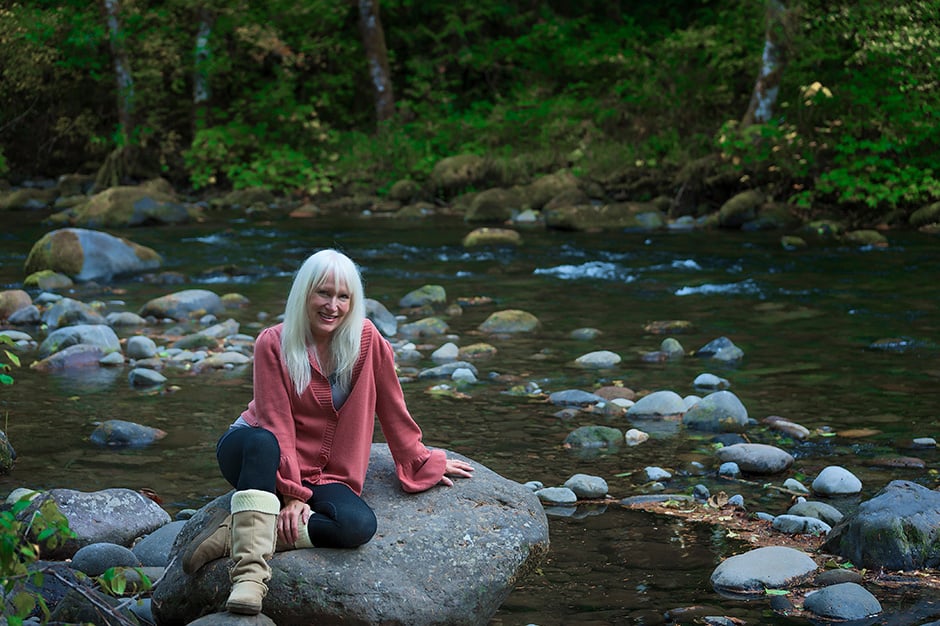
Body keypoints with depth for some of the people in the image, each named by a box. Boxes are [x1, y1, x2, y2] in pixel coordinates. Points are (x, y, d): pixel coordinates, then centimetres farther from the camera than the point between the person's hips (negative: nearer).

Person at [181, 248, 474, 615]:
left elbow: (392, 409, 5)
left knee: (360, 526, -30)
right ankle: (250, 572, -46)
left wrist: (423, 463, 11)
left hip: (320, 473, 3)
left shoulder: (366, 339, -6)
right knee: (263, 443, -41)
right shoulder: (273, 344, -12)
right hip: (253, 457, -3)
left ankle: (237, 534, -26)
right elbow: (277, 423, -17)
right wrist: (292, 494, -24)